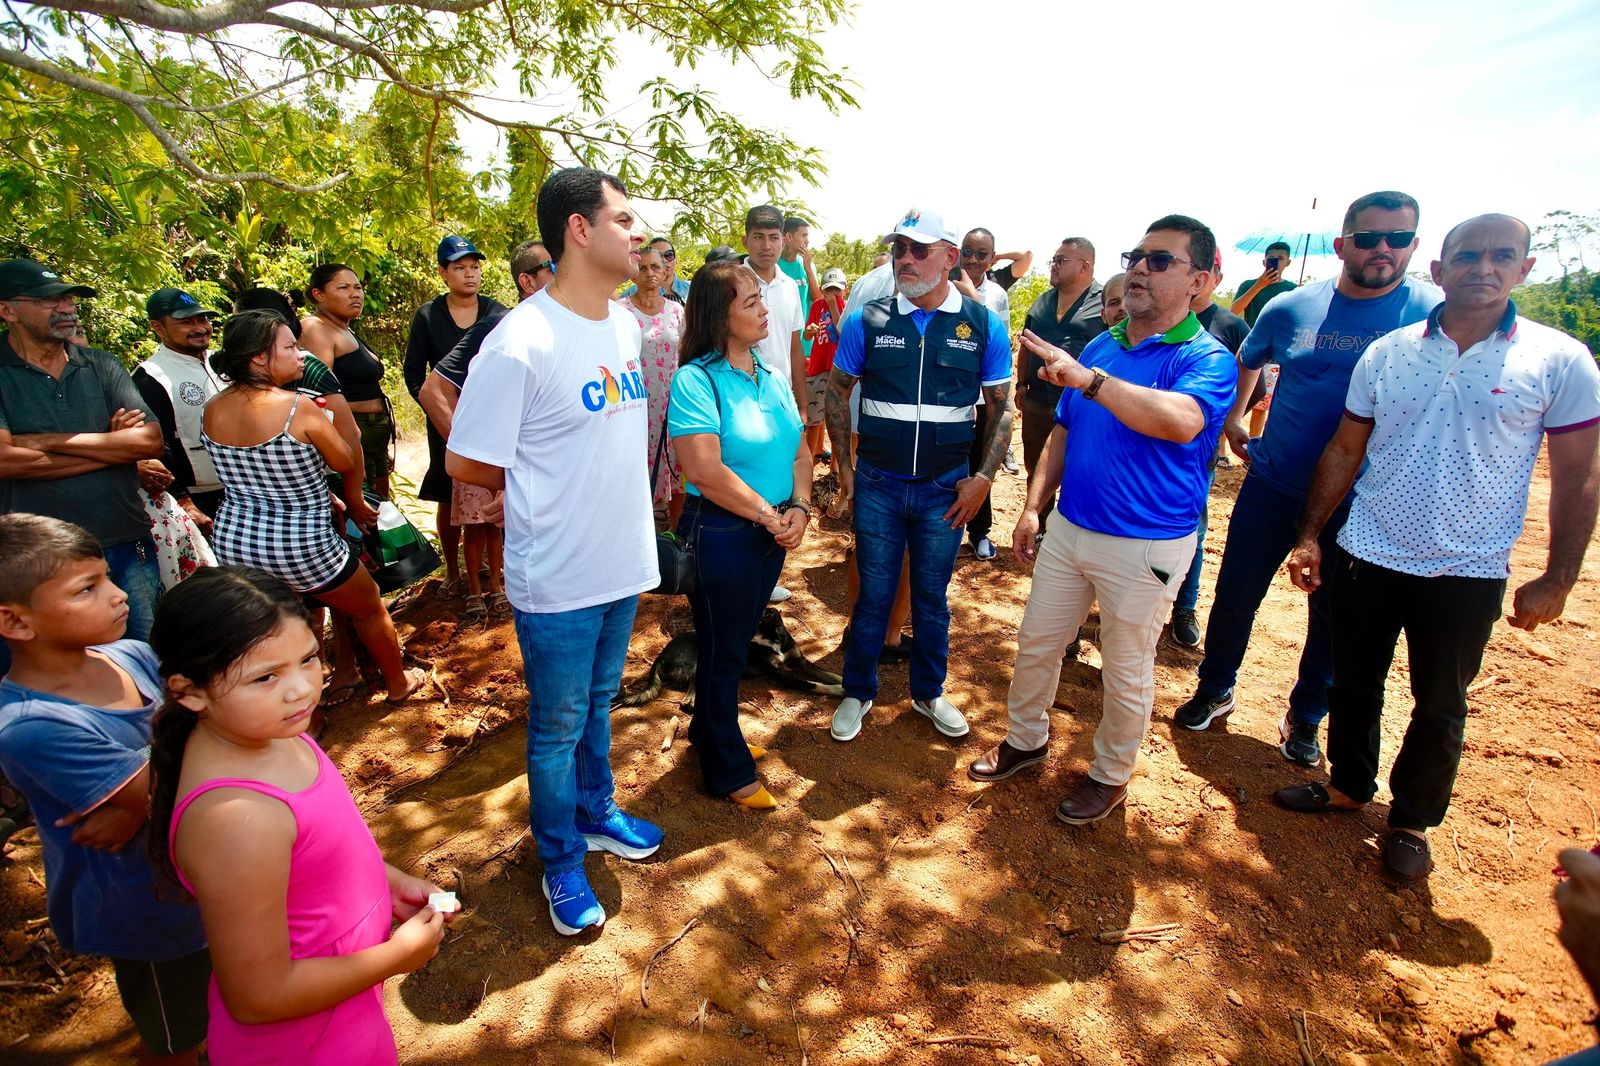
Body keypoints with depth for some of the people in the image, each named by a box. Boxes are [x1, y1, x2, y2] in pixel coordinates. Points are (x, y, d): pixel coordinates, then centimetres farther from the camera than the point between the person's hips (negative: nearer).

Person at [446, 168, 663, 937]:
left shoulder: (627, 325, 3)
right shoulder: (522, 341, -21)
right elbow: (465, 462, -15)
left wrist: (608, 492, 7)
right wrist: (547, 493, -2)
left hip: (623, 563, 7)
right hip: (557, 580, -6)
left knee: (599, 705, 25)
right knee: (557, 727, 13)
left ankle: (596, 814, 47)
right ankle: (561, 862, 35)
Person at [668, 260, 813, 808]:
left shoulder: (773, 374, 6)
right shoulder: (697, 380, -17)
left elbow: (799, 448, 7)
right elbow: (706, 471, -25)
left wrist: (799, 508, -10)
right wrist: (769, 515, -19)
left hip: (773, 532, 7)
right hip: (720, 533, -7)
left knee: (737, 639, 22)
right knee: (723, 650, 9)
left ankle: (711, 732, 45)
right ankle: (728, 771, 29)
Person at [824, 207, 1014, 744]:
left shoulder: (984, 326, -2)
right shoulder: (868, 320, -4)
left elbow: (1002, 408, 3)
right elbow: (837, 393, 5)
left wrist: (983, 478, -6)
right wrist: (845, 469, 0)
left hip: (946, 490, 1)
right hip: (877, 484, 0)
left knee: (932, 598, 14)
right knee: (873, 595, 9)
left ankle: (928, 692, 34)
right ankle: (858, 693, 28)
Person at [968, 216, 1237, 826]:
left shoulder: (1207, 359, -13)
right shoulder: (1100, 346, 7)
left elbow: (1182, 420, -36)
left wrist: (1089, 379, -38)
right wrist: (1033, 507, 7)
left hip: (1146, 546, -6)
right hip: (1069, 528, 6)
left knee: (1126, 672, 11)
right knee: (1036, 644, 16)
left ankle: (1110, 774, 34)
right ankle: (1026, 739, 39)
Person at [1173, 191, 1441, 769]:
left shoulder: (1434, 316, -8)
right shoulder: (1291, 308, -1)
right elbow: (1247, 362, 18)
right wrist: (1231, 419, 10)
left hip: (1357, 503, -1)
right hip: (1272, 487, 1)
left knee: (1331, 617, 11)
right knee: (1235, 596, 8)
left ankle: (1305, 717, 32)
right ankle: (1214, 690, 31)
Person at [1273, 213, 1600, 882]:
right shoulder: (1387, 353, 0)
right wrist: (1310, 535, 1)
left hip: (1468, 575, -1)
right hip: (1365, 558, 2)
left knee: (1439, 707, 13)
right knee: (1354, 685, 15)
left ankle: (1412, 821, 34)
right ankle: (1348, 786, 37)